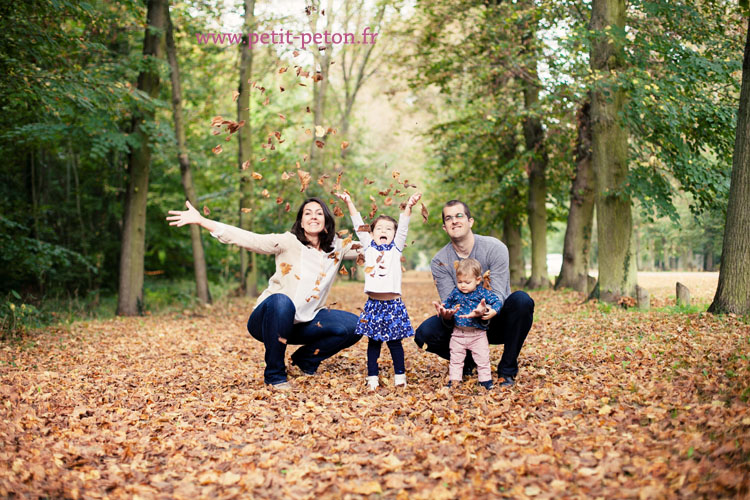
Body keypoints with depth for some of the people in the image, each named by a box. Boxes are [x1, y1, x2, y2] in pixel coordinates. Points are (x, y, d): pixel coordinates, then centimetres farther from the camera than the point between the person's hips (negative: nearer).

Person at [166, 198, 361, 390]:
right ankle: (274, 373, -20)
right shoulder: (288, 242, -12)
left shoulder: (337, 247, 4)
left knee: (353, 325, -17)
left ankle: (306, 358, 10)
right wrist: (200, 221, -30)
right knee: (281, 301, -40)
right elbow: (247, 239, -21)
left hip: (305, 322, 4)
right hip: (270, 319, -4)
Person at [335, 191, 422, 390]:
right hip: (373, 304, 1)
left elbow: (403, 227, -3)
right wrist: (349, 203, 4)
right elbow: (358, 225, 8)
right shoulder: (369, 247, 11)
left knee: (394, 341, 4)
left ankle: (400, 376, 14)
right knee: (373, 342, 7)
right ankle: (372, 377, 14)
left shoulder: (396, 248, 8)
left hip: (393, 304, -1)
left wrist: (409, 206, -14)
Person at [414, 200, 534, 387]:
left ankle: (507, 370, -16)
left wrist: (489, 309, -47)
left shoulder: (494, 248, -14)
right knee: (425, 333, -25)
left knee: (521, 299, -33)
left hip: (496, 321, -1)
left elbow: (498, 294, -21)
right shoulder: (439, 262, -7)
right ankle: (467, 362, 7)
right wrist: (446, 315, -40)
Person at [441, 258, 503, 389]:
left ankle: (485, 379, 20)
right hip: (458, 333, 2)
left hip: (478, 334, -2)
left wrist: (492, 311, -30)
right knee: (455, 359, 11)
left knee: (482, 359, 6)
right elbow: (447, 304, 15)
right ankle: (454, 380, 22)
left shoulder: (482, 292, -7)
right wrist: (443, 309, -5)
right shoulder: (455, 293, 2)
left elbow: (497, 302, -12)